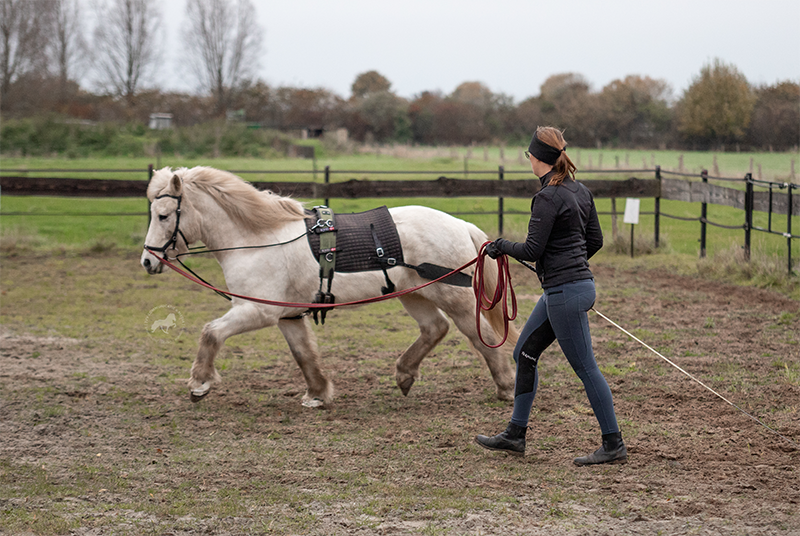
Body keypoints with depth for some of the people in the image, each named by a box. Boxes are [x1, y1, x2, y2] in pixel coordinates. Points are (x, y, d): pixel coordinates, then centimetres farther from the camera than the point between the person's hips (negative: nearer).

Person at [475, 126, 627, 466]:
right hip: (579, 282, 10)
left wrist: (502, 246, 0)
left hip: (565, 292, -10)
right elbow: (595, 240, 15)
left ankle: (614, 446, 3)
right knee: (525, 353, 16)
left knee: (585, 368, -3)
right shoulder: (580, 190, 9)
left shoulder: (548, 198, -18)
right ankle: (515, 435, 22)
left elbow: (533, 250, -17)